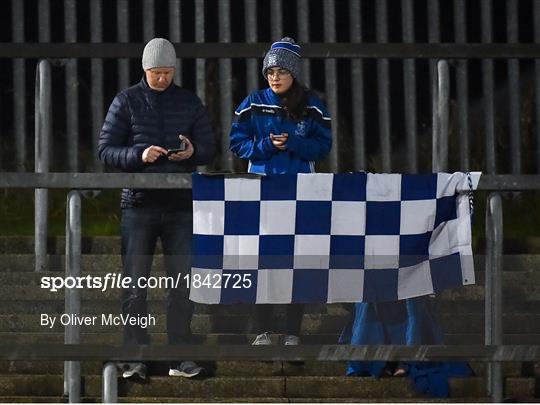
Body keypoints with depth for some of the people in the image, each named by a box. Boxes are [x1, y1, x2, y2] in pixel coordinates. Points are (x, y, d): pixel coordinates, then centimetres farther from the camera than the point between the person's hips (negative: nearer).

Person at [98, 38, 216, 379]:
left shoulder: (190, 103, 11)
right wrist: (139, 155, -18)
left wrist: (193, 152, -12)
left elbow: (210, 150, 11)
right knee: (134, 283, -3)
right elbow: (106, 150, 0)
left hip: (180, 205, 2)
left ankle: (180, 357, 8)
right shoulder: (127, 101, 4)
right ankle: (136, 357, 1)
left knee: (183, 281, 2)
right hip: (139, 202, -2)